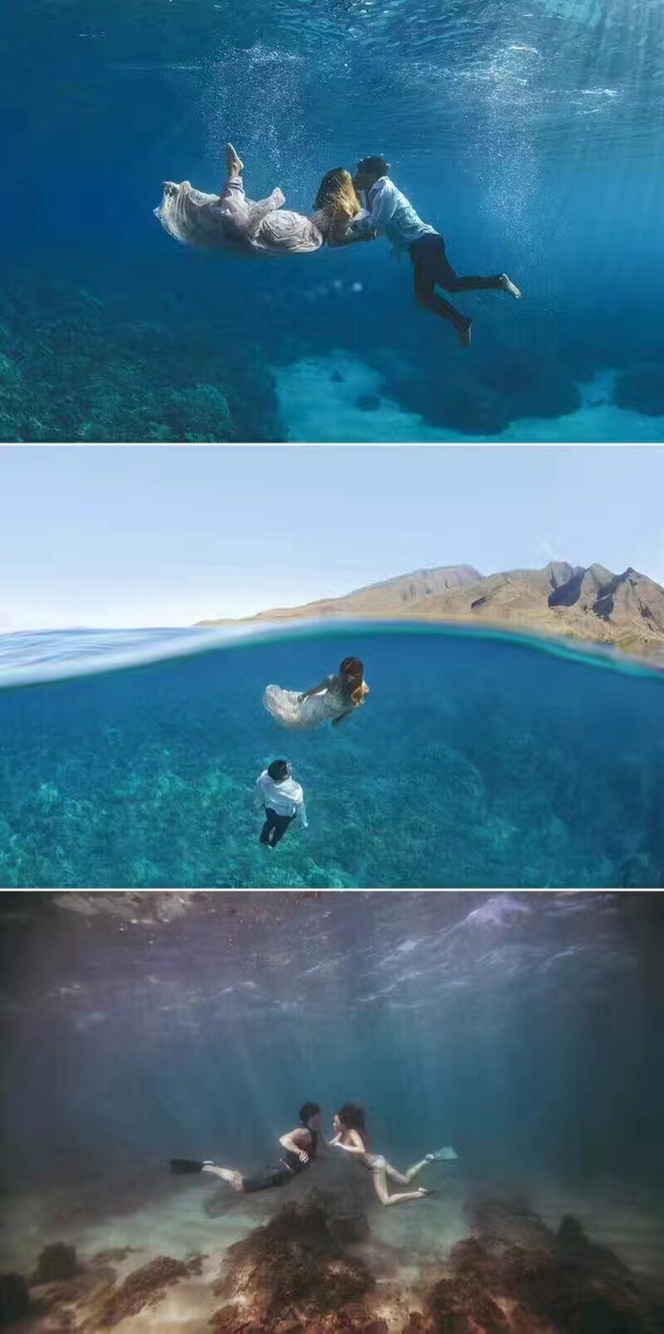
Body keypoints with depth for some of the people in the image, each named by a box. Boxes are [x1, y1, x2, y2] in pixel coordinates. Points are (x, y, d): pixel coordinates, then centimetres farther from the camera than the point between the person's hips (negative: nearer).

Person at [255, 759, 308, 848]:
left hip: (270, 808, 2)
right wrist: (304, 822, -4)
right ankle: (272, 843, 61)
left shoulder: (264, 778, -36)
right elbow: (300, 807, -24)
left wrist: (259, 804, 8)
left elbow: (259, 795, -14)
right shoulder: (295, 790, -44)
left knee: (270, 822, 36)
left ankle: (263, 840, 62)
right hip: (286, 814, -2)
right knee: (281, 828, 33)